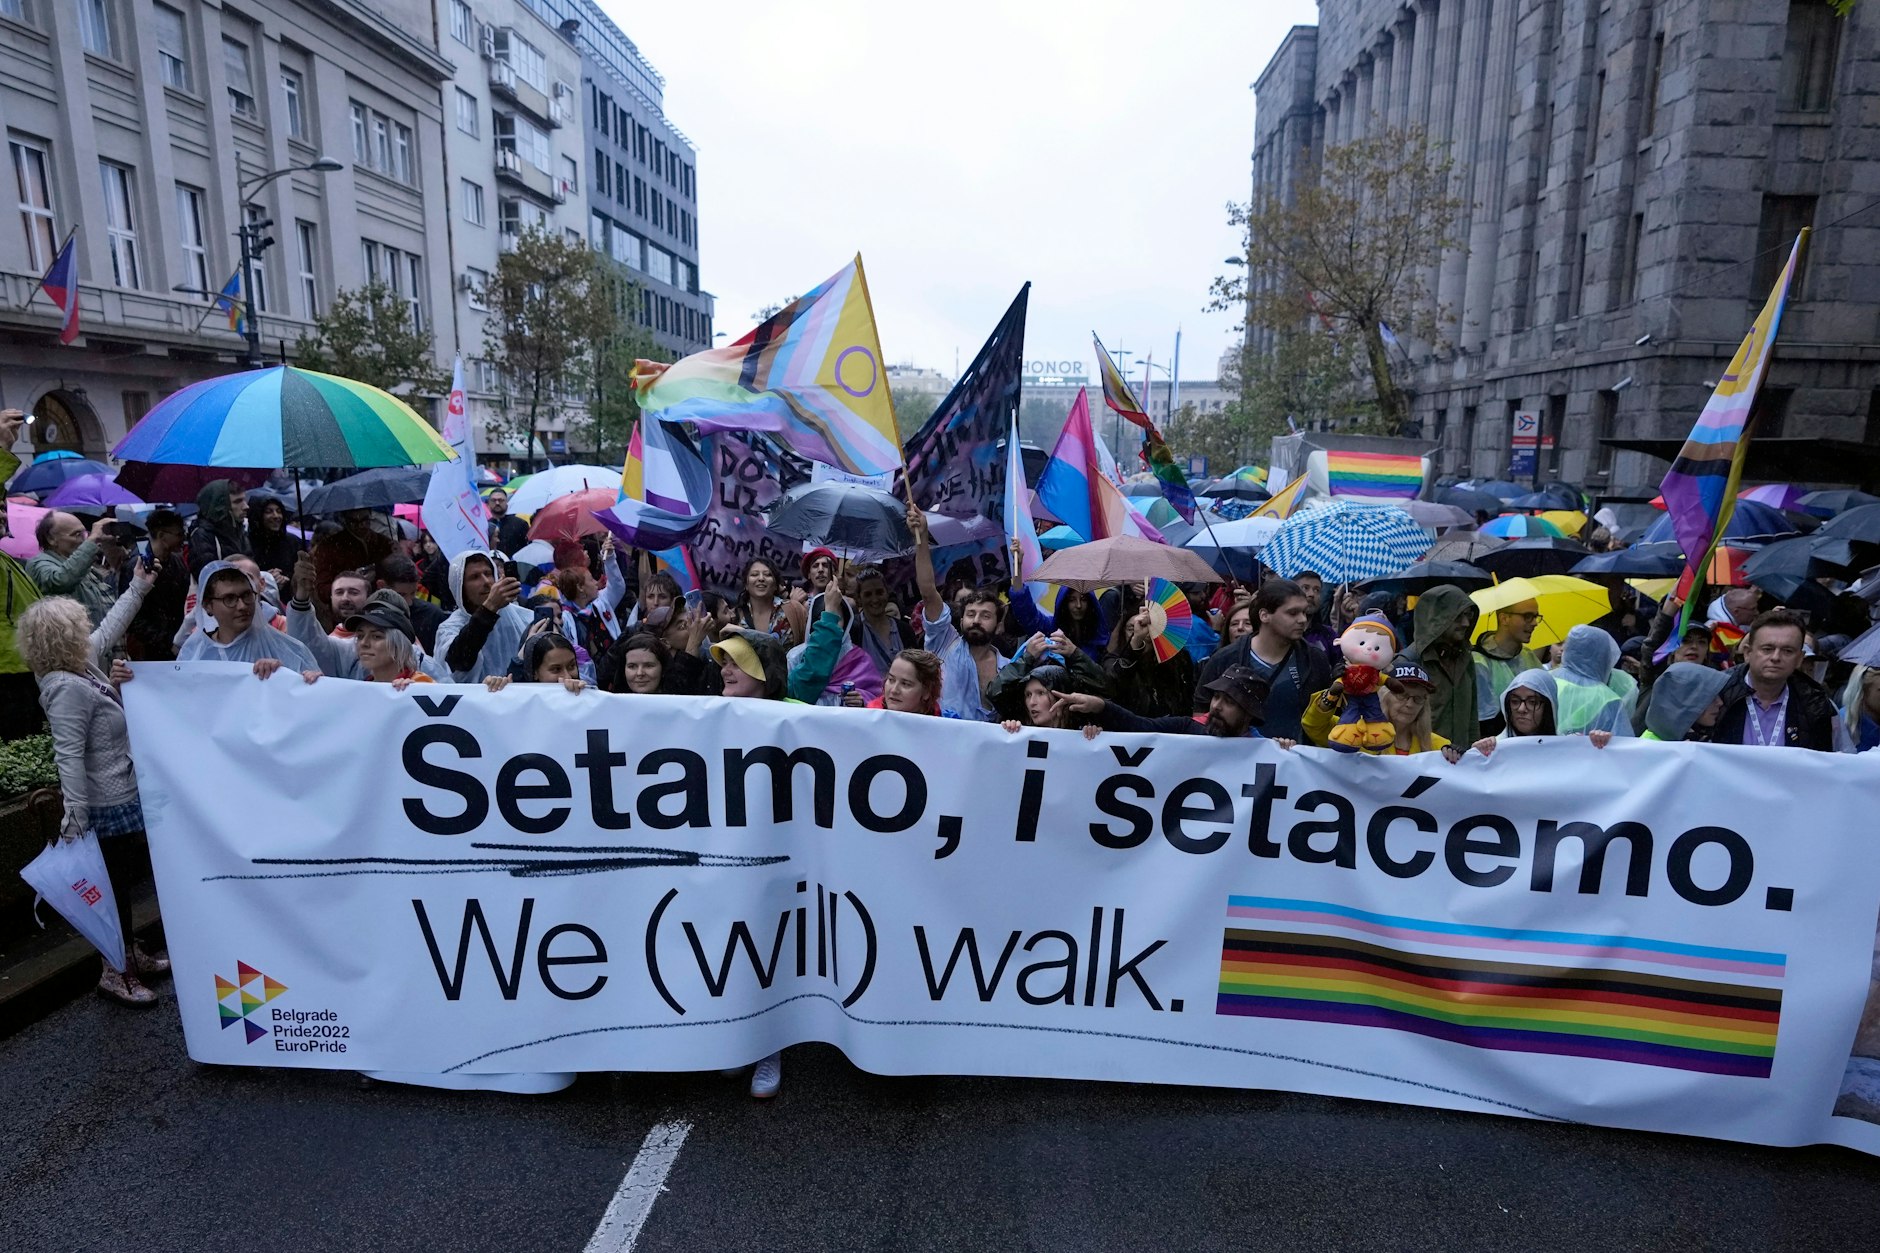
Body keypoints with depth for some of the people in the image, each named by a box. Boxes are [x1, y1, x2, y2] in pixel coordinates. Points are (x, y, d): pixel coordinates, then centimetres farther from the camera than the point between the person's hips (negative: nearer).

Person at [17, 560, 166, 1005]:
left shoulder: (83, 665, 2)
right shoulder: (68, 688, -25)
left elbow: (110, 626, 21)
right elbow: (69, 757, -28)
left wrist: (137, 588, 25)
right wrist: (76, 818, -28)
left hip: (125, 799, 10)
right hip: (108, 806, -10)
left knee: (132, 874, 21)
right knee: (115, 886, 3)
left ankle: (131, 954, 36)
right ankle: (116, 973, 18)